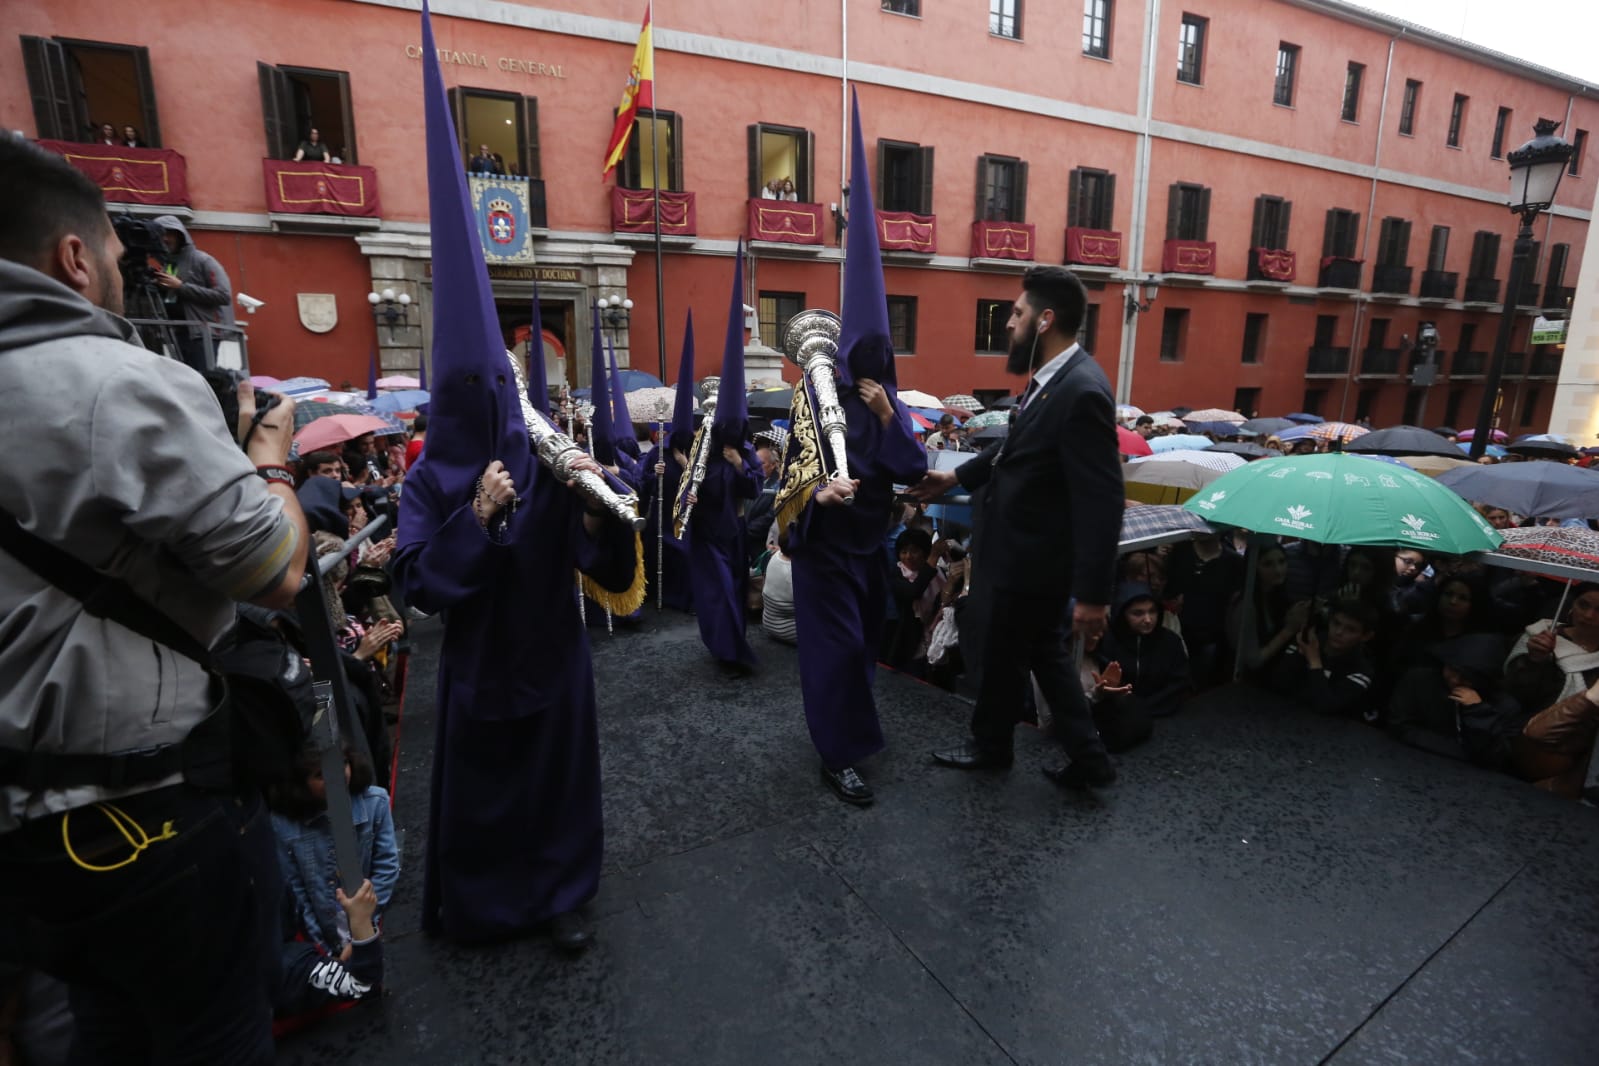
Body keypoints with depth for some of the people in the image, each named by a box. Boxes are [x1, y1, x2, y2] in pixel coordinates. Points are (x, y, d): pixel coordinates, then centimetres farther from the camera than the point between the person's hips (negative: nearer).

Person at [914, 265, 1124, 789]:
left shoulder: (1082, 392, -26)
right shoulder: (1049, 378, 4)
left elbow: (1102, 501, -27)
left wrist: (1093, 593, -26)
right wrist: (957, 476, 23)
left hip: (1028, 558, -9)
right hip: (1020, 547, 9)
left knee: (999, 654, 13)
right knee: (1044, 652, 21)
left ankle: (990, 744, 39)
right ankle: (1088, 756, 33)